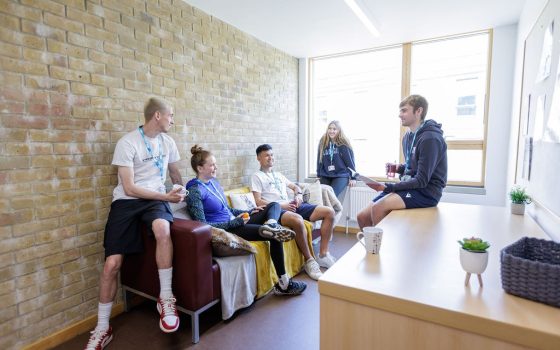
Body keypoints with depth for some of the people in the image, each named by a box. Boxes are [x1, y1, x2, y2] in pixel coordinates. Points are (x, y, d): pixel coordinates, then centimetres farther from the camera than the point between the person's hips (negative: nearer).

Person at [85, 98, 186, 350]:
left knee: (162, 230, -34)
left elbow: (175, 173, 25)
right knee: (112, 264, -6)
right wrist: (166, 196, -15)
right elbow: (130, 188, -14)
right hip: (127, 201, -2)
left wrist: (182, 195, 16)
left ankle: (165, 298, -17)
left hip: (156, 199, 2)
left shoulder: (168, 142, 9)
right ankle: (102, 329, 16)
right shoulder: (127, 143, -8)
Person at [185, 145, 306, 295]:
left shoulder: (214, 182, 12)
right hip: (225, 230, -9)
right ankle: (284, 284, -12)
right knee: (275, 236, -19)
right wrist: (235, 222, -19)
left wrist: (249, 212, 8)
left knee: (274, 205, 7)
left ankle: (270, 226, -27)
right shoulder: (195, 191, -13)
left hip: (234, 222, 9)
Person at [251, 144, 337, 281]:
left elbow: (295, 186, 34)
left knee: (329, 212, -6)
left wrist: (299, 195, 9)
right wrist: (281, 205, -14)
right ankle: (309, 260, -18)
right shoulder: (257, 176, 6)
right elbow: (259, 202, -5)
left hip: (292, 206, 8)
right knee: (298, 220, -41)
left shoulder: (278, 175, 28)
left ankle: (323, 254, -2)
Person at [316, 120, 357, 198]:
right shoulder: (323, 142, 5)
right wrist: (319, 175, 12)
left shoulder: (343, 143, -6)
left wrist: (353, 177, -2)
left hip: (341, 176, -4)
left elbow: (350, 160, -3)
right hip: (325, 176, 4)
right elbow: (319, 160, 10)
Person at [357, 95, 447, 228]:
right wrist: (399, 168, 1)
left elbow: (421, 181, -19)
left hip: (426, 192, -8)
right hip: (410, 187, 8)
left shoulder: (430, 138, -16)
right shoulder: (408, 136, 11)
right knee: (362, 216, -4)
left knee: (378, 207, -31)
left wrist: (387, 187, -24)